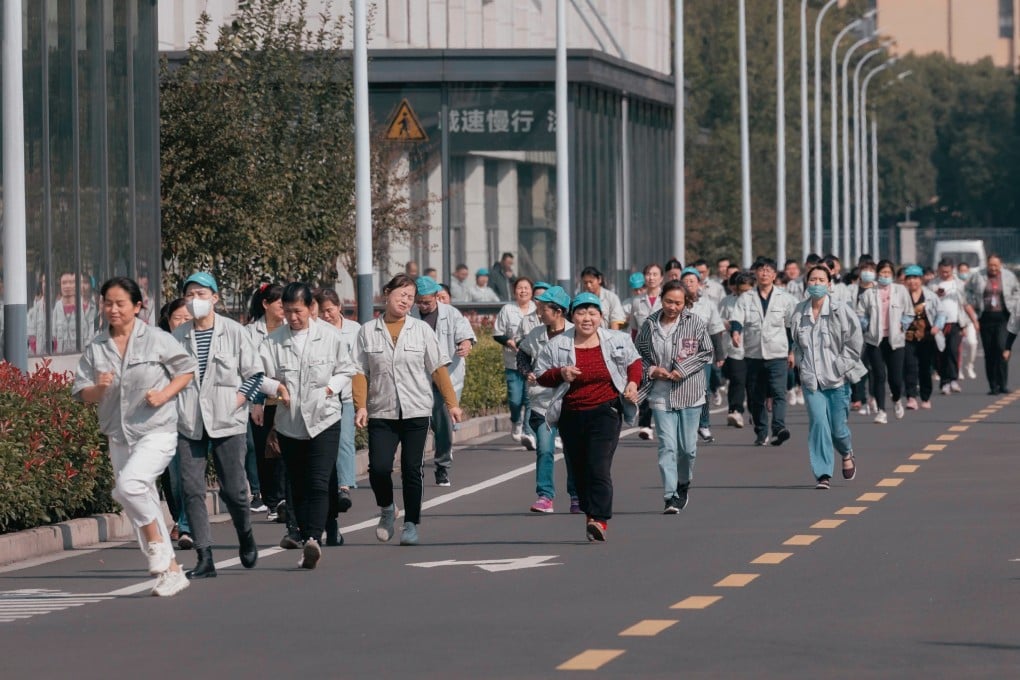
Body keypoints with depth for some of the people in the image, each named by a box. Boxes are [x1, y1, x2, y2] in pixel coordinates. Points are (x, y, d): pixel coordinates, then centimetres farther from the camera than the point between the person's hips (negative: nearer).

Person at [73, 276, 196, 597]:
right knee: (142, 502, 9)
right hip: (119, 437, 6)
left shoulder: (157, 340, -5)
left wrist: (165, 394, -11)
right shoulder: (96, 348, 5)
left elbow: (187, 369, 4)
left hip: (157, 431, -6)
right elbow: (82, 393, 6)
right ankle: (171, 571, 19)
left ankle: (156, 540, -4)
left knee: (128, 484, -28)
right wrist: (98, 388, -16)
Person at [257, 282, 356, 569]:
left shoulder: (329, 337, 1)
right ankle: (307, 543, 15)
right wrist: (276, 387, -17)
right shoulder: (273, 340, 1)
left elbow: (346, 370, 11)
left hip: (324, 419, -2)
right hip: (289, 423, 2)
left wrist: (330, 388, -5)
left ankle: (313, 538, -29)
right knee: (298, 488, 8)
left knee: (318, 483, -17)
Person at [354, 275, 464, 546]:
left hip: (416, 411, 0)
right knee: (379, 468, -11)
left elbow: (438, 368, 5)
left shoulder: (421, 330, 6)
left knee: (411, 470, -1)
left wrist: (452, 403, -1)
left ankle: (411, 524, 10)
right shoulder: (368, 331, 5)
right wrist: (361, 406, -9)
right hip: (381, 413, 0)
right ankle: (386, 509, 17)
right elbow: (360, 372, 2)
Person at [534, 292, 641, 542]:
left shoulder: (617, 341, 4)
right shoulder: (557, 346, 2)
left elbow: (634, 361, 20)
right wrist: (560, 374, -11)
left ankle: (599, 520, -23)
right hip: (571, 416, 3)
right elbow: (541, 375, 8)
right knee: (580, 470, 8)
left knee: (599, 467, -16)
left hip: (605, 412, -3)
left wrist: (632, 383, 2)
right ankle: (590, 512, 24)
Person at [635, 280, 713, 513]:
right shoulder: (650, 325, 2)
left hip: (689, 393, 0)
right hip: (661, 394, 0)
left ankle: (683, 485, 31)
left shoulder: (696, 323, -3)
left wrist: (682, 370, -11)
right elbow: (639, 355, 12)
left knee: (687, 447, 5)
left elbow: (706, 353, 0)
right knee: (667, 446, -8)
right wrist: (651, 370, -7)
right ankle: (670, 497, -8)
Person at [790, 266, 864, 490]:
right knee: (818, 423, -11)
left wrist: (840, 367, -9)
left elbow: (855, 343, -5)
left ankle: (847, 454, 38)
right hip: (811, 381, 2)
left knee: (838, 427, 4)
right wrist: (803, 365, 7)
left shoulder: (840, 311, -7)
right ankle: (822, 474, -7)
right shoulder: (800, 312, 4)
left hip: (837, 380, -2)